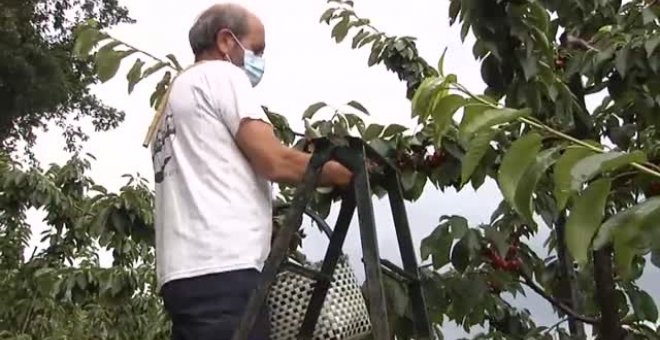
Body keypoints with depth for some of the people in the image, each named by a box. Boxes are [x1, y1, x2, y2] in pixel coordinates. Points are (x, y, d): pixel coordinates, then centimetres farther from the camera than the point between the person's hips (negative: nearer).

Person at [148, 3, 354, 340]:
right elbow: (276, 162, -8)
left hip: (188, 270, 9)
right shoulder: (221, 74, 3)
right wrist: (350, 173, 4)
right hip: (222, 269, -9)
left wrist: (268, 225, 25)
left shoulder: (177, 93, 29)